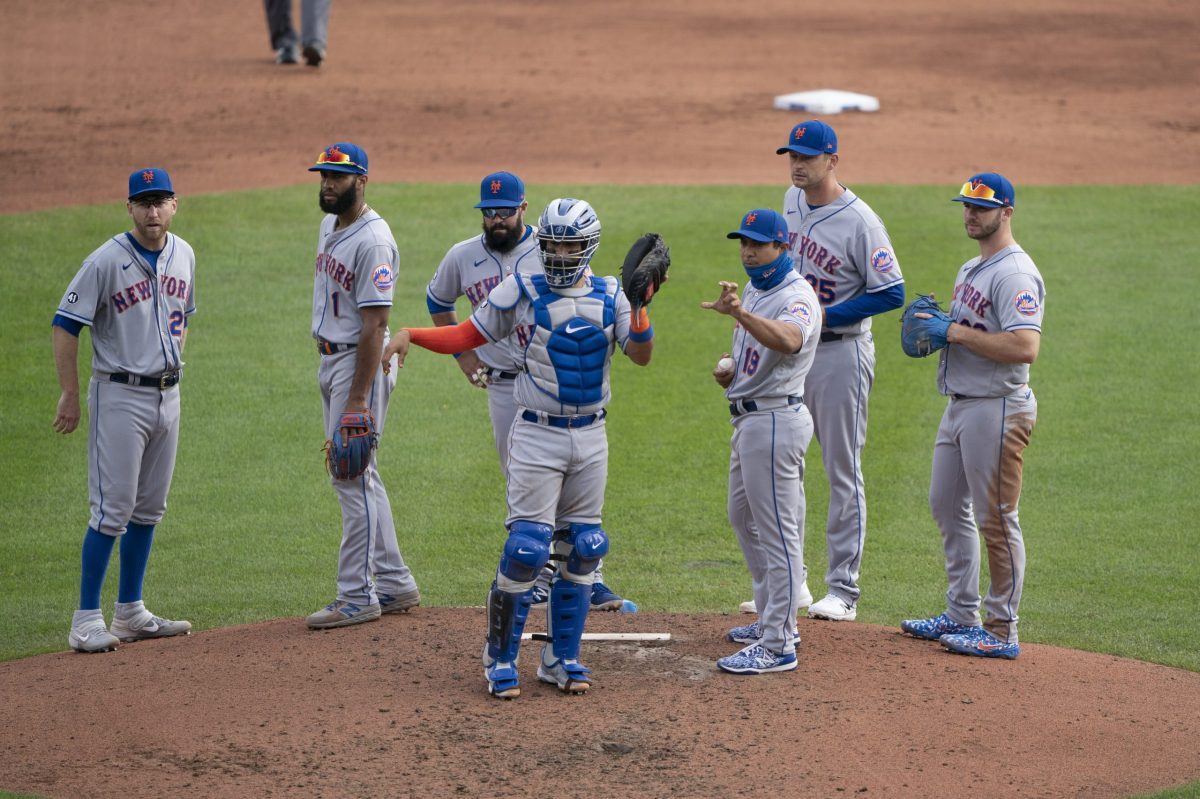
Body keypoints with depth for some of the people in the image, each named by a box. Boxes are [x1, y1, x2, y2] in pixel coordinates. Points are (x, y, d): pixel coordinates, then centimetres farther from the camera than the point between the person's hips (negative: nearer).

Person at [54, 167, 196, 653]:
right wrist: (70, 396, -13)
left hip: (167, 394, 7)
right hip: (119, 396, -7)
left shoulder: (183, 255, 6)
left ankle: (130, 613, 20)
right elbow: (65, 326, -12)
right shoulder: (106, 262, -14)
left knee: (149, 508, 11)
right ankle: (86, 621, -6)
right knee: (113, 509, -10)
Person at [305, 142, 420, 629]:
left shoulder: (372, 241, -19)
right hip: (329, 359, 10)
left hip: (360, 364, -10)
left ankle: (357, 597, -3)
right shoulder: (329, 227, 11)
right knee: (357, 476, 14)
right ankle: (396, 584, 21)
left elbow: (374, 324, -22)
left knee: (351, 477, -8)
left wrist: (357, 398, -25)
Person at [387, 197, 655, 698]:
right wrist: (411, 334, -16)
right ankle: (500, 660, 1)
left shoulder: (609, 296, 5)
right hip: (537, 436, -4)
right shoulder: (520, 292, -3)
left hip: (591, 436, 4)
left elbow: (641, 354, -3)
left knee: (581, 550, 7)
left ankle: (561, 660, 18)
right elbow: (466, 336, -1)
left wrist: (639, 304, -17)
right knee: (527, 548, -10)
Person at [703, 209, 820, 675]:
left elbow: (788, 340, -41)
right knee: (743, 519, 21)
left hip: (776, 421, -11)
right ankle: (774, 620, 34)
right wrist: (728, 366, 5)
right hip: (750, 420, 11)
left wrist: (739, 313, -57)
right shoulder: (753, 291, 13)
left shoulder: (796, 297, -19)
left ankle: (777, 646, -7)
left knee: (778, 532, -8)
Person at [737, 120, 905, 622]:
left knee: (842, 472, -1)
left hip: (840, 352, -8)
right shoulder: (791, 201, 6)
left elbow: (891, 293, -17)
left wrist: (824, 316, -20)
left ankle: (843, 590, 3)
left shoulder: (859, 222, -17)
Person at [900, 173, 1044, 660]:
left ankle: (1003, 632, 0)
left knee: (995, 519, -6)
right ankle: (962, 616, 27)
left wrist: (958, 332, -21)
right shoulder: (971, 270, 16)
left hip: (998, 409, -11)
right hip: (960, 404, 11)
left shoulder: (1015, 273, -16)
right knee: (947, 506, 17)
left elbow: (1025, 346, -28)